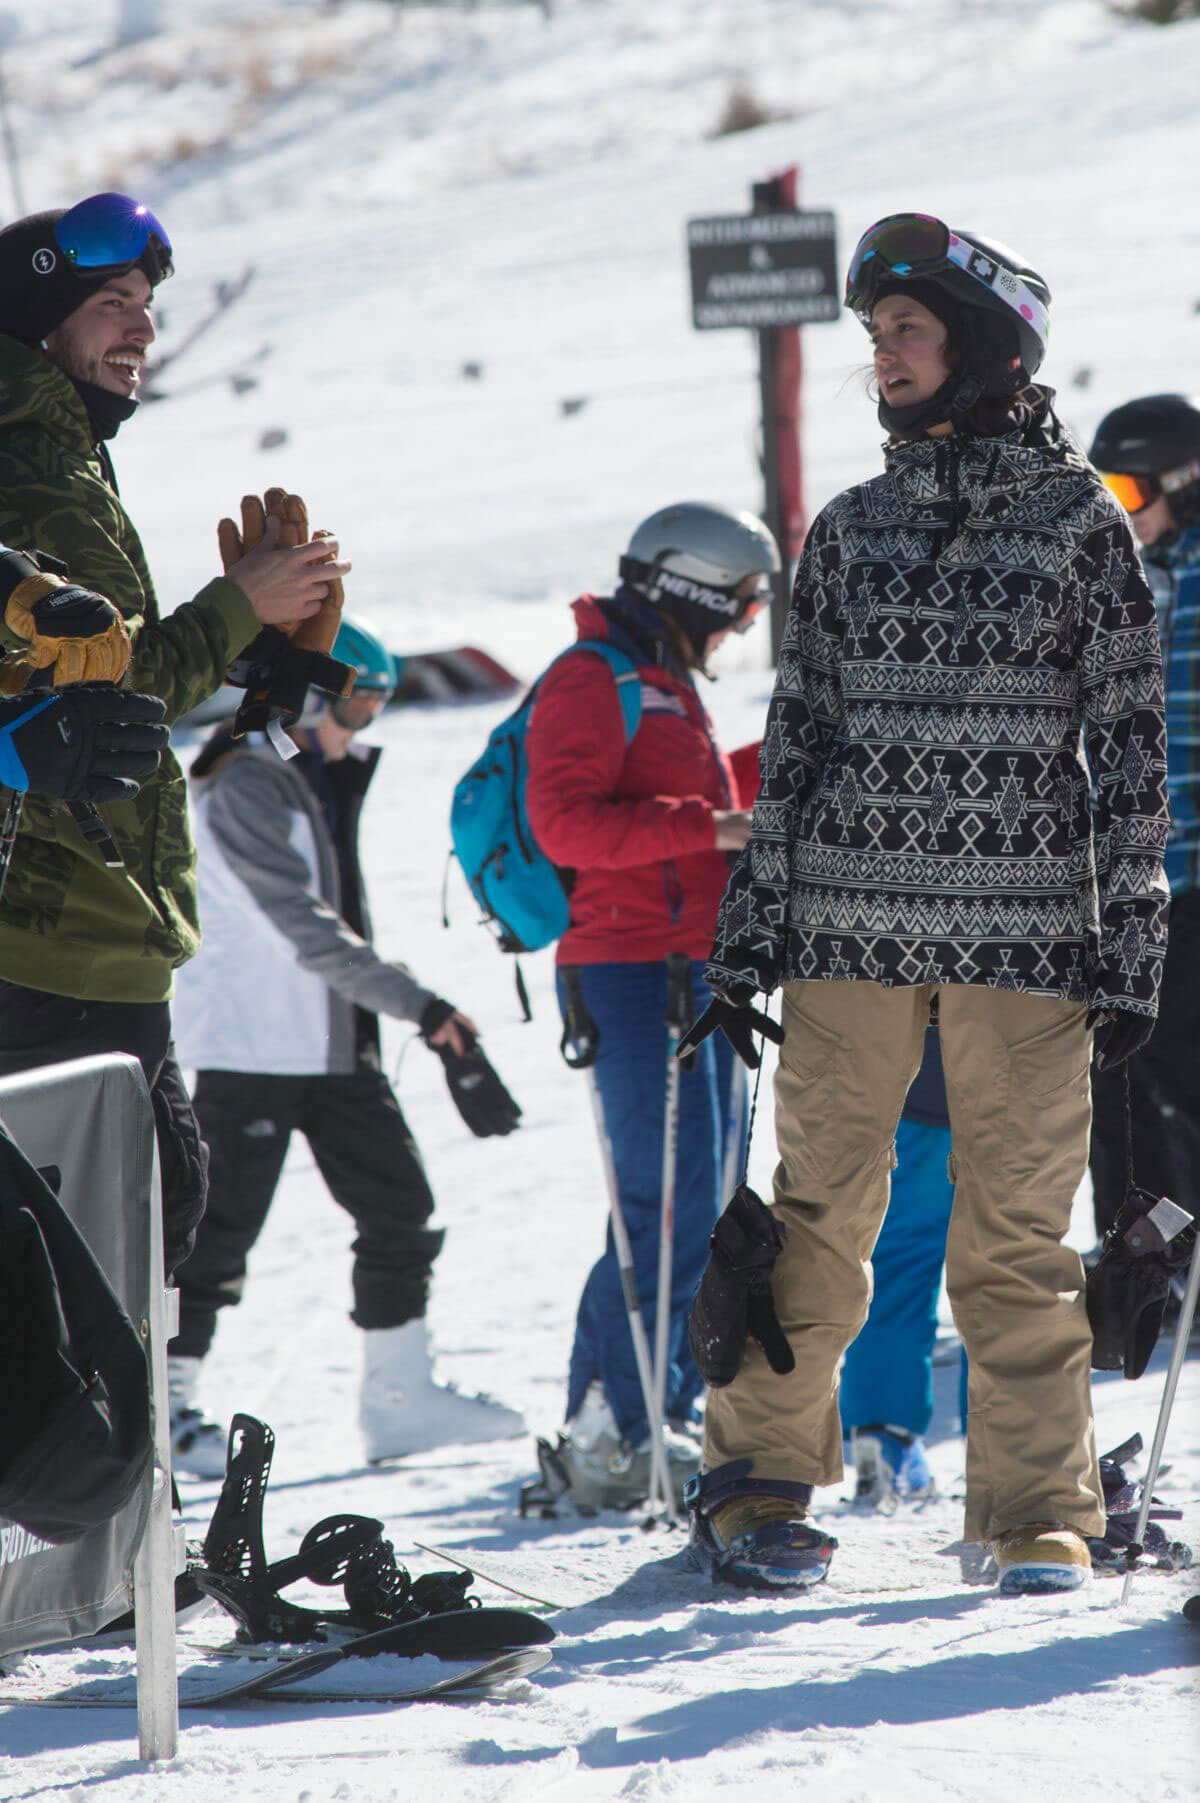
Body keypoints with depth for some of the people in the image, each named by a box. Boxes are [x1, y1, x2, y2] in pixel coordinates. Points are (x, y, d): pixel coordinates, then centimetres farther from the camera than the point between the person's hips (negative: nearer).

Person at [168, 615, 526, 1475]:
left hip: (334, 1042, 9)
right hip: (249, 1042, -9)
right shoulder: (245, 788, -15)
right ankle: (172, 1403, 3)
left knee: (399, 1204, 6)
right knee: (222, 1223, -6)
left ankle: (400, 1395, 13)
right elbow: (304, 926, -23)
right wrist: (418, 1005, -26)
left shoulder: (327, 779, 14)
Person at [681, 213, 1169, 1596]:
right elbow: (795, 740, 13)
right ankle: (759, 1483, 13)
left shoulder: (1082, 522, 2)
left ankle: (1036, 1514, 7)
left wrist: (1130, 948, -3)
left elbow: (1129, 745, 1)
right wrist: (746, 940, 10)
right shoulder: (851, 531, 11)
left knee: (1018, 1233, -1)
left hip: (1024, 929, -2)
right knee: (818, 1211, 2)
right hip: (851, 922, 3)